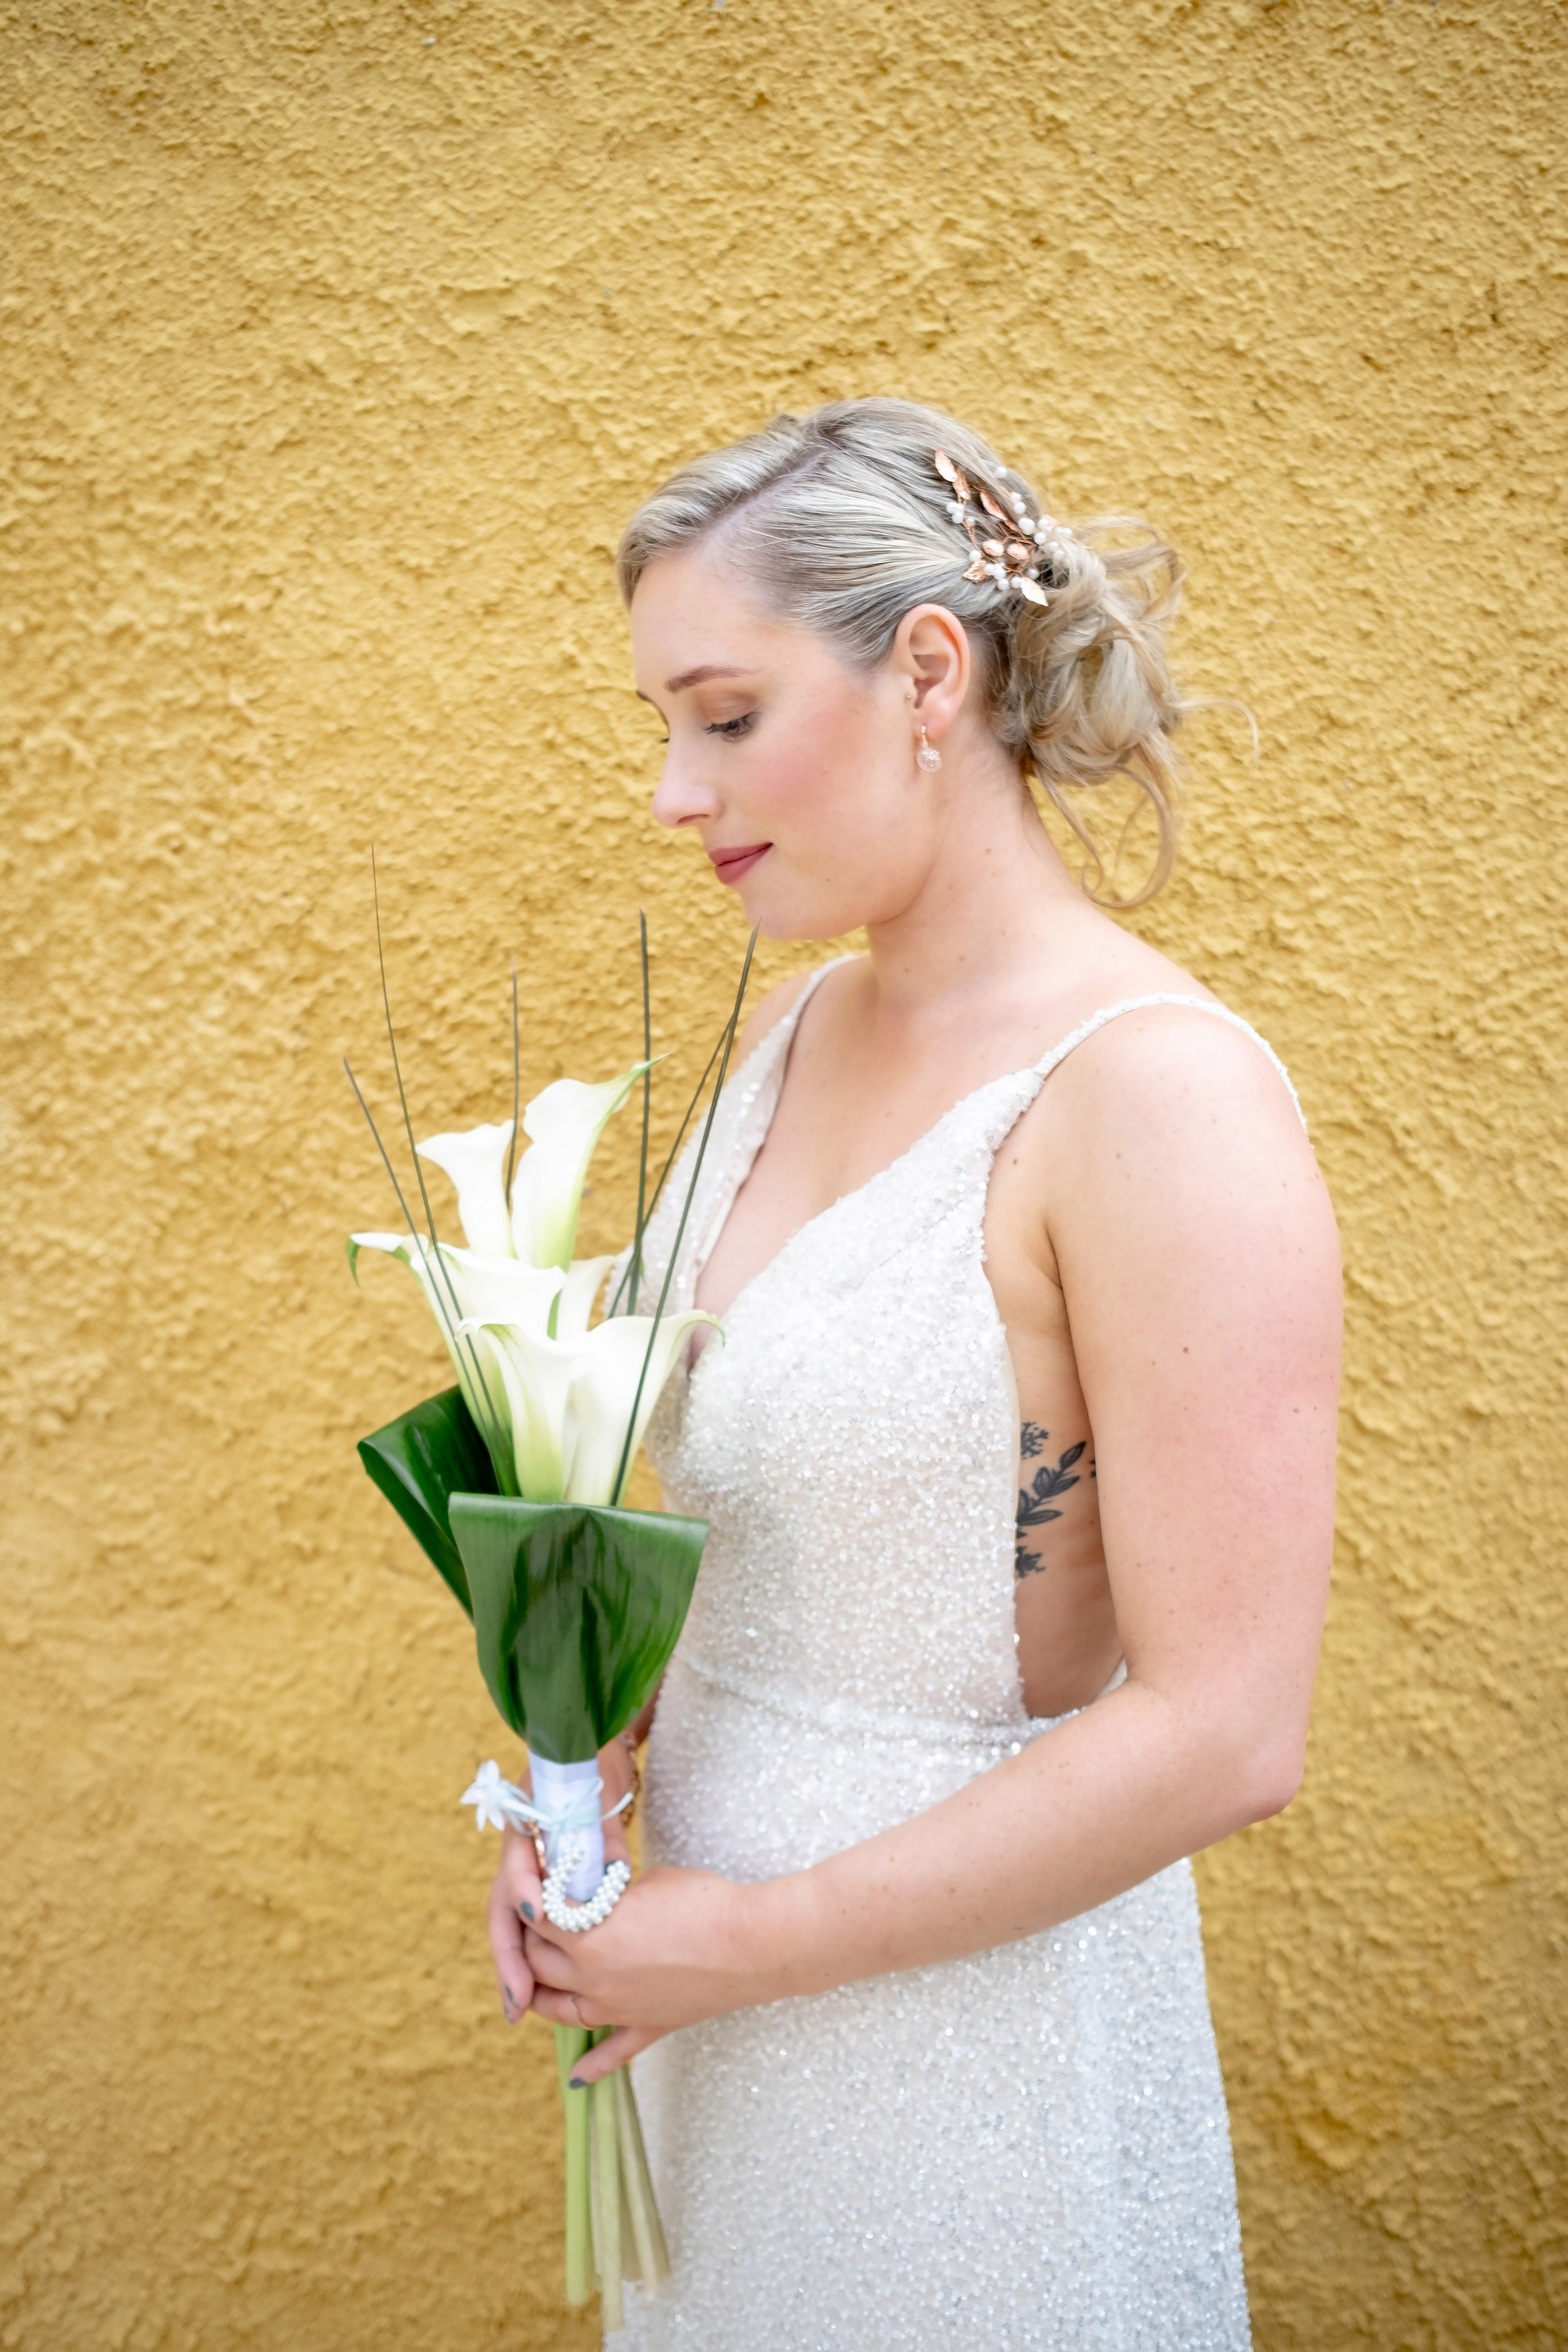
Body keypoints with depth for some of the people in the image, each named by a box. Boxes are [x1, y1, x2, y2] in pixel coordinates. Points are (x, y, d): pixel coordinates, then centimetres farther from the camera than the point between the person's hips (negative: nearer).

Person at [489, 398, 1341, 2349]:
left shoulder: (1159, 1093, -22)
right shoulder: (796, 1031, 1)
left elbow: (1223, 1735, -23)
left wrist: (752, 1936, -16)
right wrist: (582, 1787, -3)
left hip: (976, 1989, -7)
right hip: (720, 1926, 7)